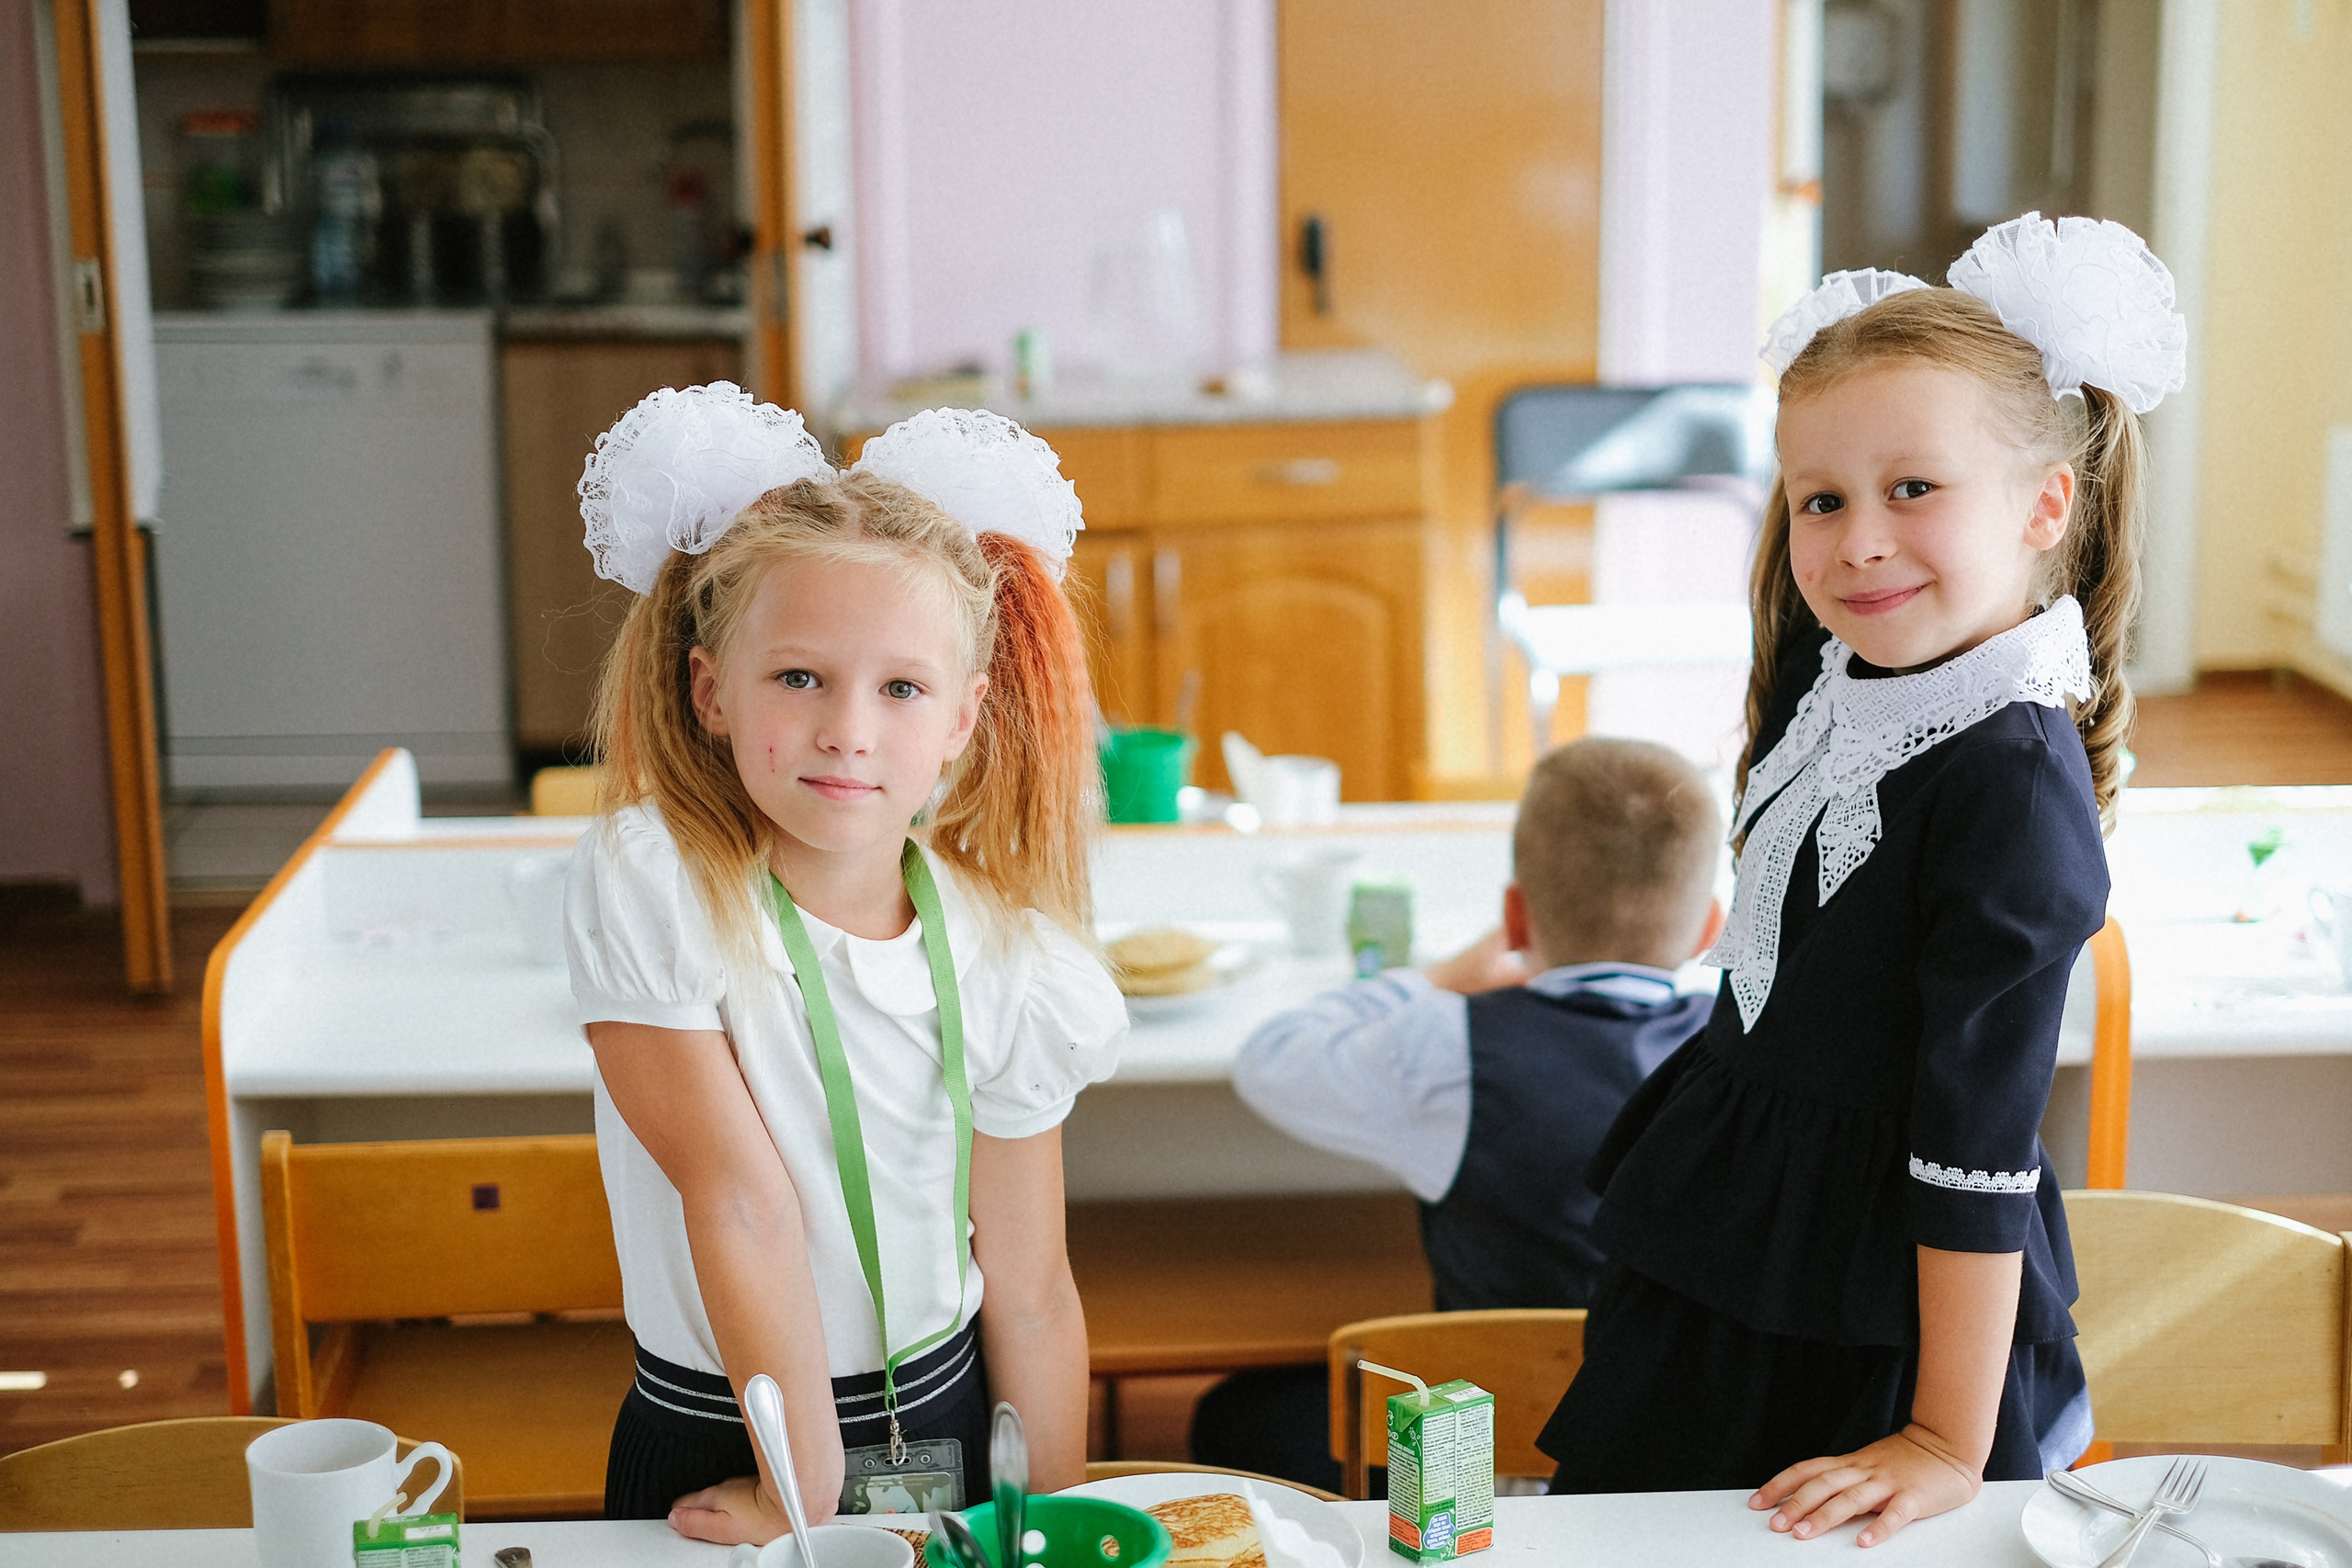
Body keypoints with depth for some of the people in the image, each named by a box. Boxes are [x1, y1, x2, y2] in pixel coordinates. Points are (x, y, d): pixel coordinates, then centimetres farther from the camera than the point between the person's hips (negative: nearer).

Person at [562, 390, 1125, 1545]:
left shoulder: (1004, 958, -10)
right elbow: (740, 1200, -20)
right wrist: (805, 1492, -19)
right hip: (713, 1449, -2)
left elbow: (1031, 1298, -4)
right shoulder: (646, 885, -18)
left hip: (947, 1435, 2)